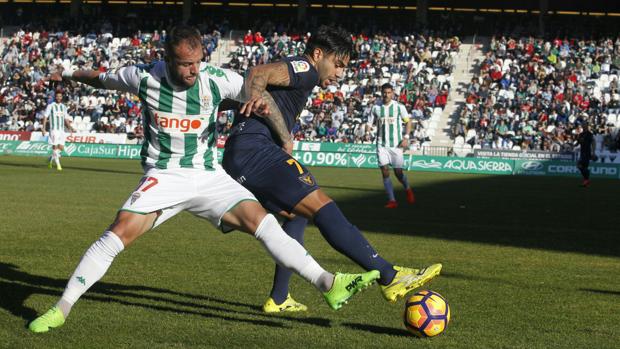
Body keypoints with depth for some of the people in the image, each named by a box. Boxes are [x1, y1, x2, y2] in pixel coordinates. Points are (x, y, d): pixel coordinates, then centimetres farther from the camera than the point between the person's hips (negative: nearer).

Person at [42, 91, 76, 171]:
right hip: (54, 129, -5)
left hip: (61, 130, 5)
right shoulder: (50, 106, -2)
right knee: (55, 146, -8)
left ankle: (51, 158, 25)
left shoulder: (64, 107, 13)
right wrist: (43, 128, -11)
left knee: (61, 148, 2)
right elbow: (45, 117, -3)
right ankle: (58, 164, -2)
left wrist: (71, 127, 6)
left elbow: (66, 119, 19)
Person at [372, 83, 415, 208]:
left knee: (398, 172, 1)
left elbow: (408, 122, 4)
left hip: (396, 144, -2)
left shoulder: (399, 107, -4)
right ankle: (392, 200, -6)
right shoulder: (376, 108, 3)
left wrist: (406, 137, -8)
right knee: (385, 171, -9)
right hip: (382, 145, 2)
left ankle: (408, 190, 32)